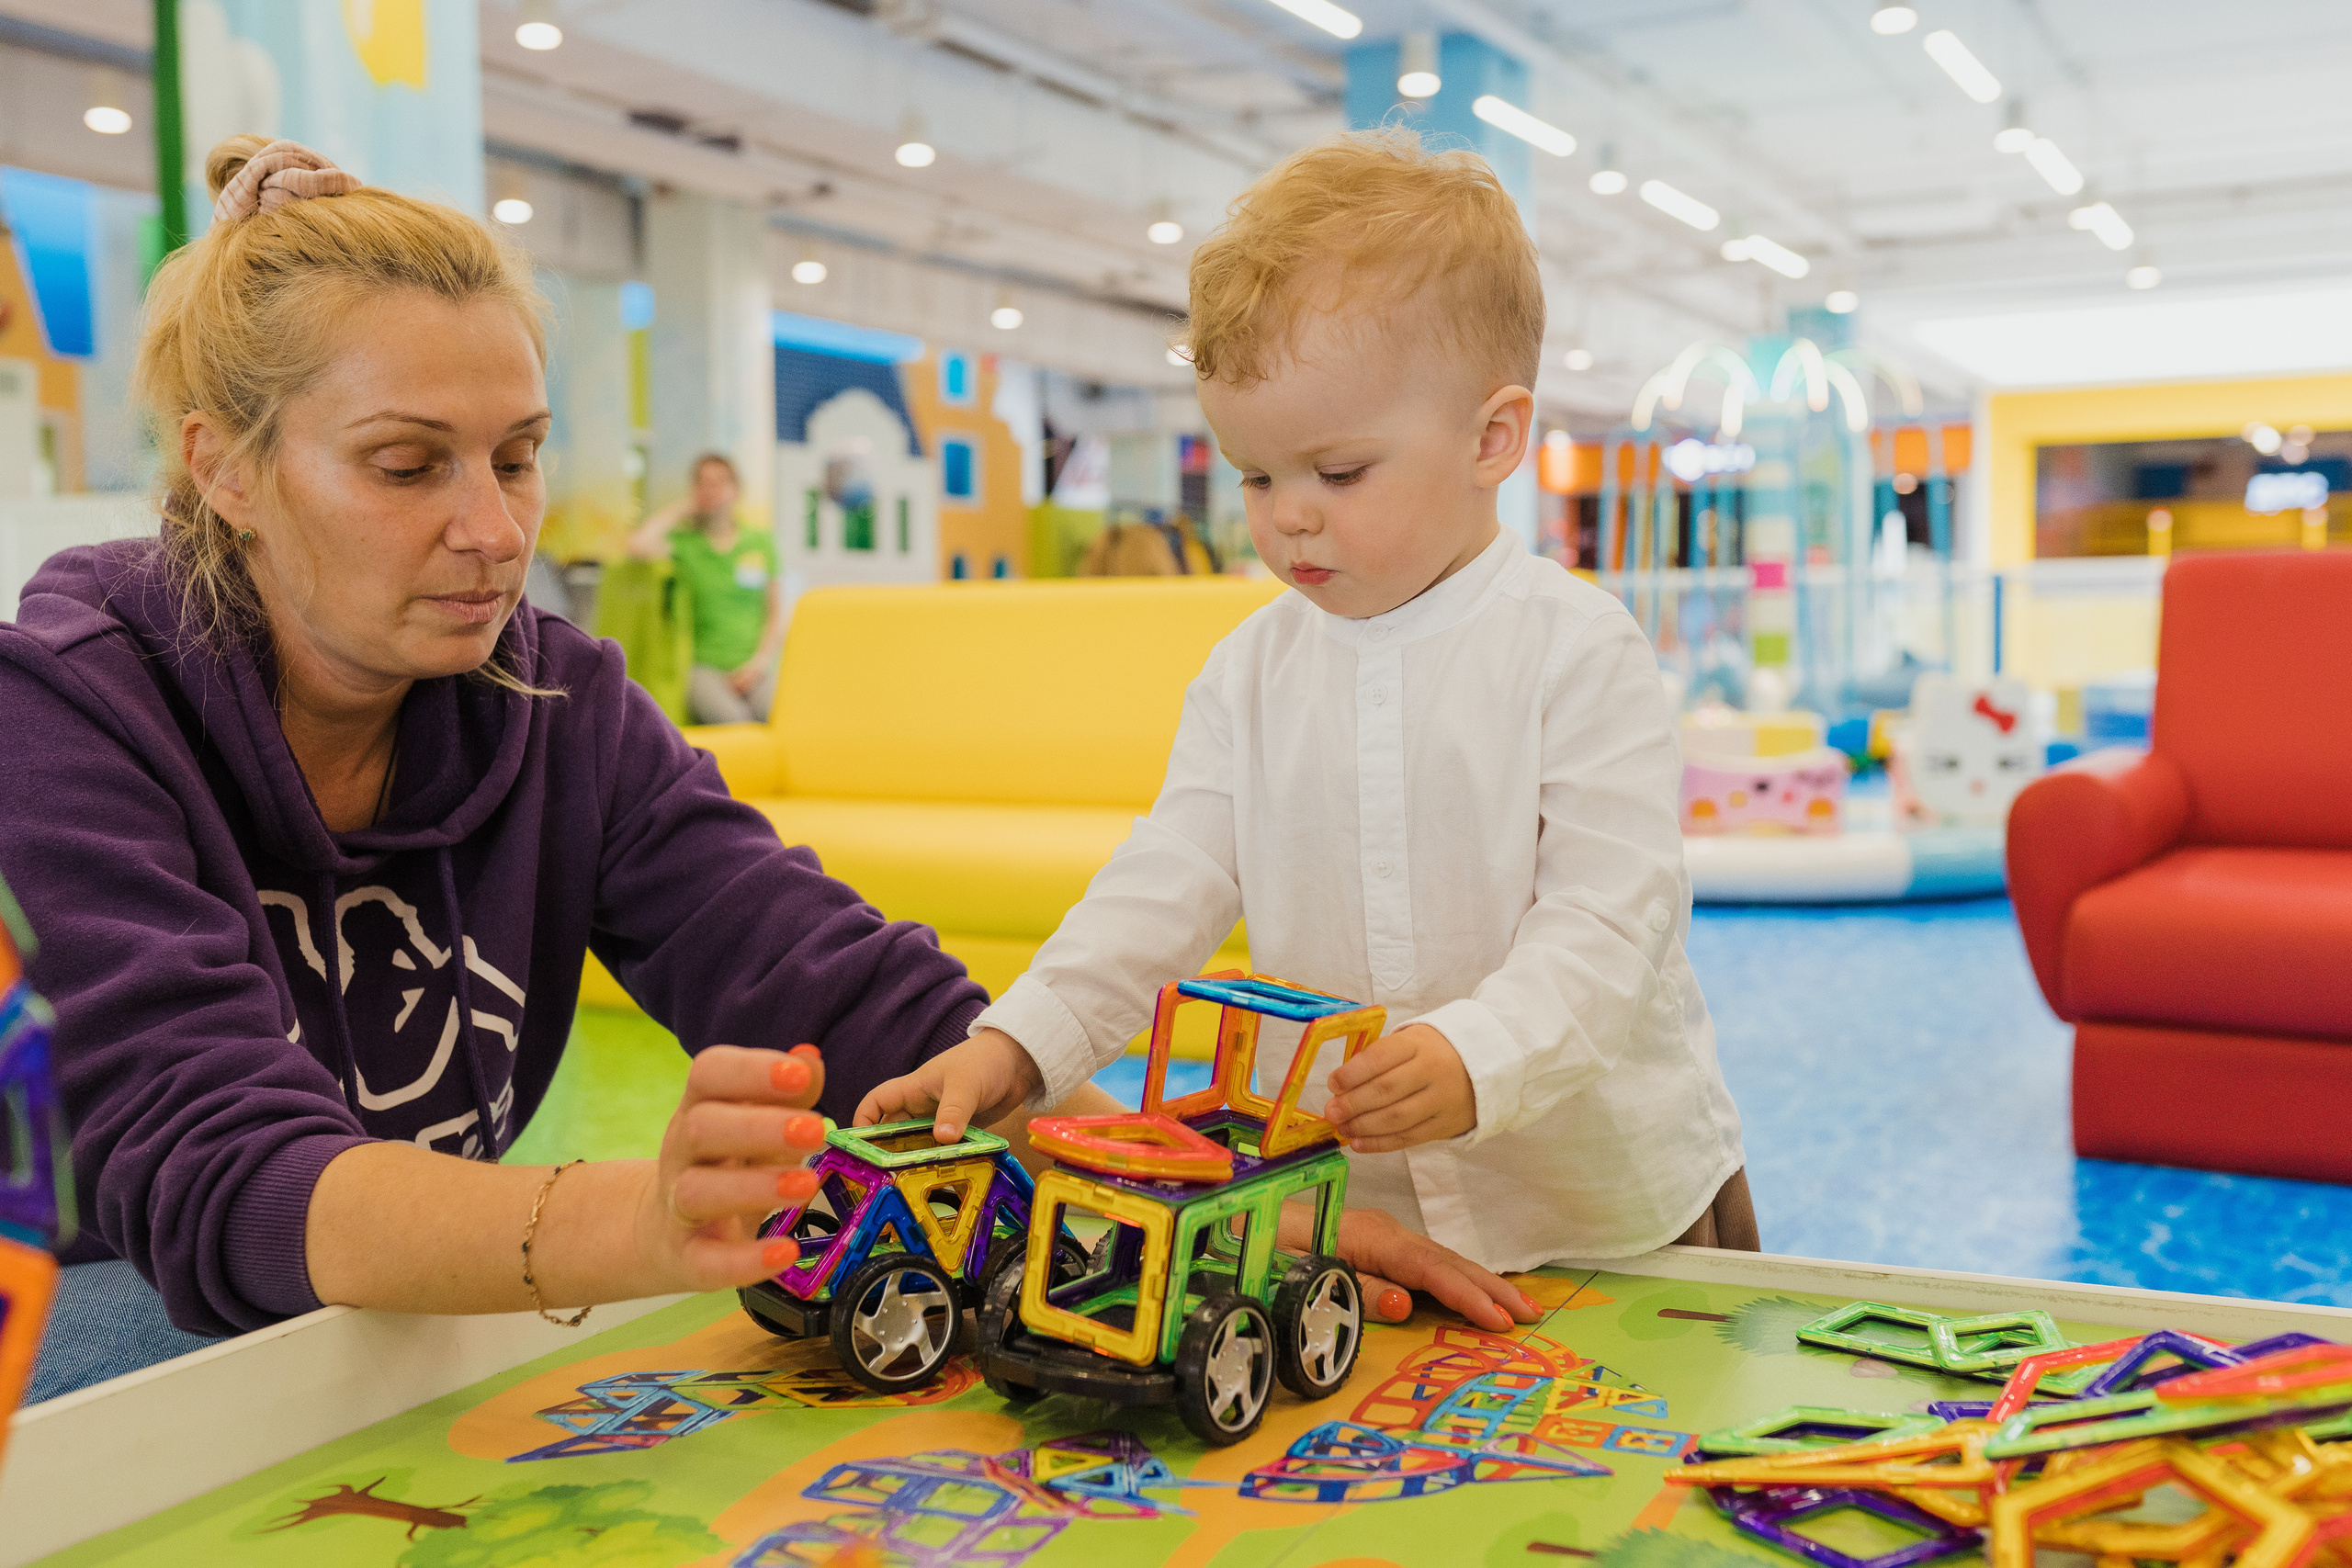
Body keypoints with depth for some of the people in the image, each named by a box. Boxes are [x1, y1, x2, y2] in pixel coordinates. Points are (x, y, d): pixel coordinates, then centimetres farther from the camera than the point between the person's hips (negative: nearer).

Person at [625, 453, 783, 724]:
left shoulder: (761, 542, 16)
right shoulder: (684, 542, 10)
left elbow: (777, 613, 14)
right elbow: (637, 546, -12)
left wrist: (760, 662, -3)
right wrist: (678, 509, 3)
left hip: (755, 669, 2)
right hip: (705, 666, -2)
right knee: (733, 722, -33)